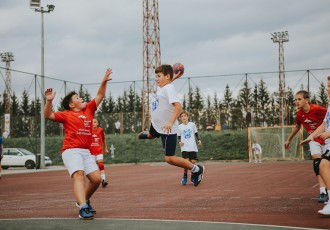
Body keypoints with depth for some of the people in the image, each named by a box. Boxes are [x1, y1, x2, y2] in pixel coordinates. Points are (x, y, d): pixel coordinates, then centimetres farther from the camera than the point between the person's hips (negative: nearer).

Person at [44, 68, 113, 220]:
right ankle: (83, 208, -39)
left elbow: (99, 96, 22)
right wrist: (49, 101, -19)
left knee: (96, 178, 1)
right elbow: (48, 115, -5)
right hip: (71, 150, -6)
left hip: (86, 151, 6)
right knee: (78, 175, -25)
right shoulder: (66, 114, 3)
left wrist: (104, 81, 12)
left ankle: (83, 200, 26)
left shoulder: (89, 110, 17)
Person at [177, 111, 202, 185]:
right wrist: (179, 142, -9)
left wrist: (198, 140, -3)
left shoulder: (192, 124, 5)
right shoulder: (179, 127, 4)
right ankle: (185, 176, 6)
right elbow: (179, 137, 11)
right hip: (184, 148, -1)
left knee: (193, 162, -4)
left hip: (193, 147, 1)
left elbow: (196, 134, 13)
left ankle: (193, 177, 17)